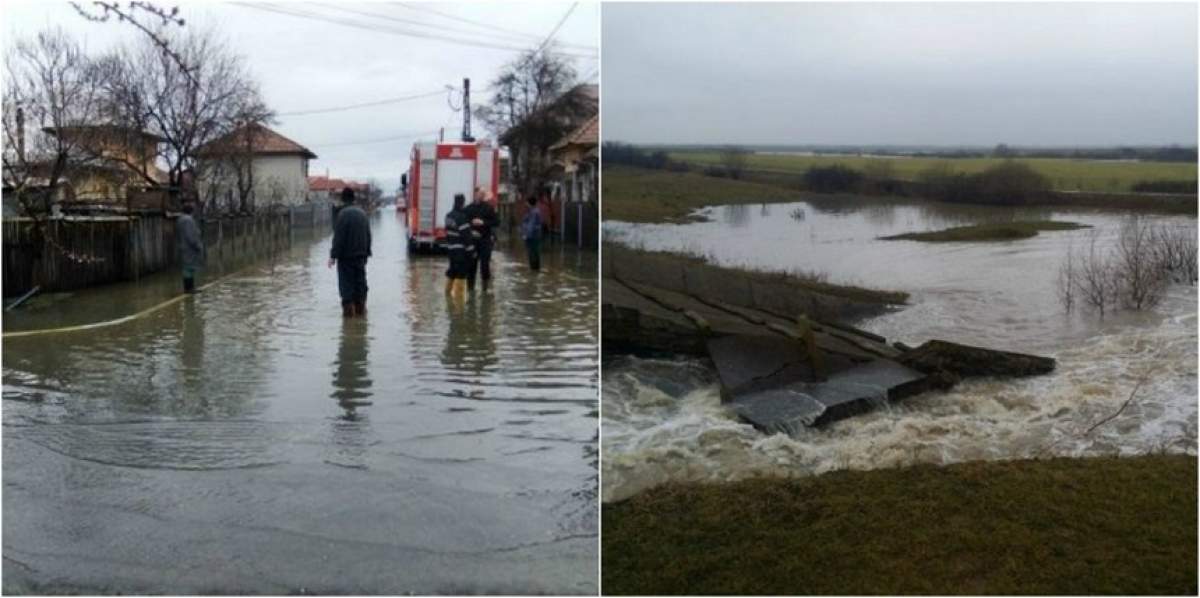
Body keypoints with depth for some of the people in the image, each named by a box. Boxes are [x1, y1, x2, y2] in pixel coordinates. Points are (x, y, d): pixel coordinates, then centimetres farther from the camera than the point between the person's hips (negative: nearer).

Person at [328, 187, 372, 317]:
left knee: (346, 282, -1)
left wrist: (333, 255, -12)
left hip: (346, 255, -6)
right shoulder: (362, 213, 8)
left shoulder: (343, 214, -14)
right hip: (361, 254, 6)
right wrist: (366, 252, 21)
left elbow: (338, 237, -16)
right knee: (360, 280, 11)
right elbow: (368, 235, 14)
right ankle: (361, 308, 13)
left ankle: (348, 307, -5)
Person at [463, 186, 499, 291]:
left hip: (485, 240, -1)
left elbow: (496, 222, -1)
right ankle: (470, 287, 12)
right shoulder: (468, 209, 6)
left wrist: (483, 223, -13)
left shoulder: (489, 207, 3)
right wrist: (470, 231, -9)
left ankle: (486, 287, 5)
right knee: (471, 266, 3)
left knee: (485, 265, -5)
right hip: (472, 240, 1)